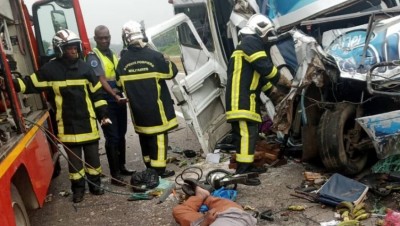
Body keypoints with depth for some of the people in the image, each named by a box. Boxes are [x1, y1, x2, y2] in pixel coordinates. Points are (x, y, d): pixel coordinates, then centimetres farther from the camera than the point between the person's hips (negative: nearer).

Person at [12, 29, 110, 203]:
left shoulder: (84, 67, 2)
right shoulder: (50, 69, -4)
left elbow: (97, 92, 5)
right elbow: (31, 83, -4)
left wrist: (102, 114, 3)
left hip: (87, 121, 2)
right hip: (67, 124, -1)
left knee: (92, 155, 11)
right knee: (74, 157, 8)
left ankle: (95, 184, 27)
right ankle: (78, 188, 22)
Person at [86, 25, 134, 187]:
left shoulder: (113, 55, 15)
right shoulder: (93, 57, -9)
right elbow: (101, 80, -21)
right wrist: (115, 96, -32)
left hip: (120, 100, 7)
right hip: (106, 103, -7)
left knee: (121, 135, 15)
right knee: (112, 138, -7)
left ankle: (122, 167, 28)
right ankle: (115, 175, -1)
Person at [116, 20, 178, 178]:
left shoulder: (123, 61, -3)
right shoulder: (153, 56, -13)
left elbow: (120, 84, 6)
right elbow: (171, 71, -4)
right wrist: (166, 61, 13)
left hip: (138, 108, 4)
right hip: (155, 106, -4)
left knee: (145, 136, 16)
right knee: (159, 136, 3)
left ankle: (150, 167, 27)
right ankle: (159, 170, 4)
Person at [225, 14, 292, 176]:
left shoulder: (249, 45, 30)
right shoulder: (251, 42, -4)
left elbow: (259, 76, 30)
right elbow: (266, 68, -13)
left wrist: (273, 91, 26)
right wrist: (283, 81, 1)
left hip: (246, 98, 11)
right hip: (241, 99, -11)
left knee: (249, 132, 15)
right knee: (247, 133, -15)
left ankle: (247, 166, 23)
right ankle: (242, 172, -18)